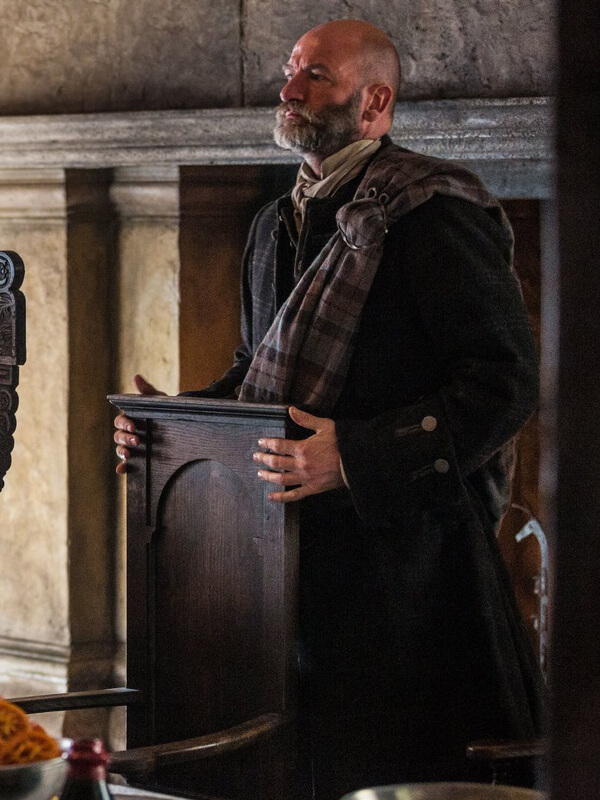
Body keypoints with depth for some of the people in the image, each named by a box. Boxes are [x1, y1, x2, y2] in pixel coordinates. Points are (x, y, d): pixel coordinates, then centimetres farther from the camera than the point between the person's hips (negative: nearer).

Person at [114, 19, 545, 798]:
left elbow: (505, 382, -15)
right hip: (293, 554, 8)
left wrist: (355, 457, -23)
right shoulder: (277, 226, 19)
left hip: (400, 550, -8)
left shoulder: (434, 212, -9)